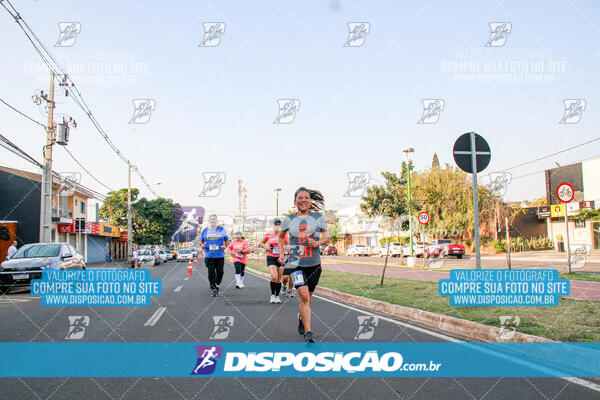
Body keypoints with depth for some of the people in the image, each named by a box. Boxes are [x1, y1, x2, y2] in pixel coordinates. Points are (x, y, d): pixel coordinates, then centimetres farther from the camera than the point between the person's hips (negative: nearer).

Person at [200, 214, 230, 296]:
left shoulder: (221, 229, 7)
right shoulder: (205, 230, 11)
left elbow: (227, 240, 12)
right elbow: (201, 241, 18)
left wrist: (225, 245, -9)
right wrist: (202, 245, -4)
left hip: (220, 255, 0)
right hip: (209, 256, 0)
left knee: (220, 272, 0)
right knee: (211, 273, -4)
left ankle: (216, 284, 24)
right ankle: (214, 289, 2)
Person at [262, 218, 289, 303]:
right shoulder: (268, 234, 1)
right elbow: (263, 243, 17)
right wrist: (266, 248, -2)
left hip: (280, 258, 1)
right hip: (271, 258, -1)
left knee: (279, 279, 6)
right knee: (274, 277, -17)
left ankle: (277, 296, 22)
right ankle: (272, 295, 2)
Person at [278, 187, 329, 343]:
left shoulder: (318, 217, 4)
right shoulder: (289, 219, 5)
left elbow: (326, 236, 8)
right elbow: (281, 236, 21)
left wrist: (318, 243, -12)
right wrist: (281, 254, 12)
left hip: (314, 264, 2)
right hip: (296, 263, -2)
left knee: (307, 298, 13)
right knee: (304, 296, -17)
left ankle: (301, 318, 44)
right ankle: (308, 333, -13)